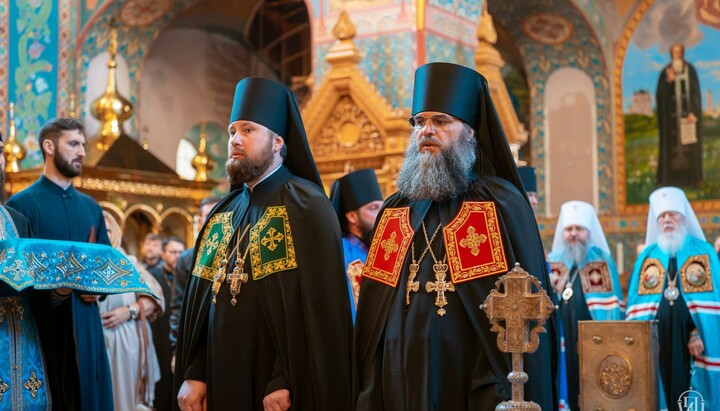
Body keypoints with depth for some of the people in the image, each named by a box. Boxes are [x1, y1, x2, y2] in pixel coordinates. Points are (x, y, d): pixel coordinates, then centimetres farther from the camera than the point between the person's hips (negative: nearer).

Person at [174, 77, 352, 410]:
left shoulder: (305, 205, -8)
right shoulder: (222, 214, 13)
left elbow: (319, 304, -16)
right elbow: (200, 300, 13)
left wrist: (285, 381, -20)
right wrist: (194, 374, 3)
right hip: (221, 380, 6)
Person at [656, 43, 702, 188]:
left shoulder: (690, 70, 2)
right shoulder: (665, 72, 4)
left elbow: (696, 93, -1)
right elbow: (660, 94, -2)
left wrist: (693, 113, -11)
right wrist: (668, 81, -17)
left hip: (687, 112, 0)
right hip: (671, 115, 0)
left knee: (689, 144, -1)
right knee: (672, 144, -2)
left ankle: (691, 178, 4)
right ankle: (671, 177, 0)